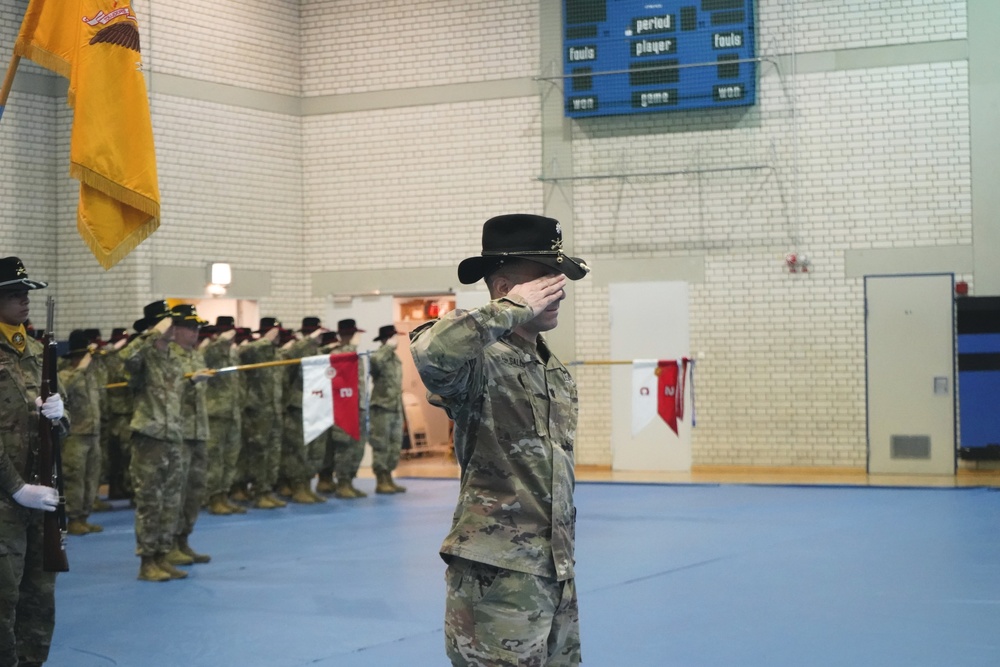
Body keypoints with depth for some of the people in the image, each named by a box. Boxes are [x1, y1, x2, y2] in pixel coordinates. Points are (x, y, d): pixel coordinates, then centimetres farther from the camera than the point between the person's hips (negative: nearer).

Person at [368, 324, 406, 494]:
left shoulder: (396, 358, 15)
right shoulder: (379, 357, -11)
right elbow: (375, 361, -38)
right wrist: (388, 347, -24)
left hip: (396, 408, 8)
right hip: (382, 408, -8)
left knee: (395, 446, 10)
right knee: (381, 446, -5)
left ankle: (389, 479, 17)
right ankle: (381, 482, -1)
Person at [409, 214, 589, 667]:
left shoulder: (557, 374, 14)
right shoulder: (482, 362, -13)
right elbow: (430, 350, -37)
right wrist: (513, 308, -23)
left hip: (556, 576, 9)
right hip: (498, 578, -9)